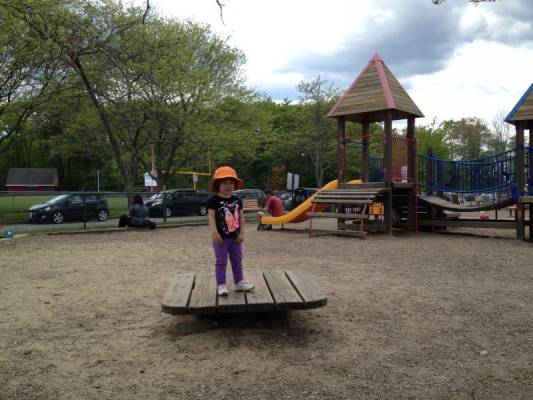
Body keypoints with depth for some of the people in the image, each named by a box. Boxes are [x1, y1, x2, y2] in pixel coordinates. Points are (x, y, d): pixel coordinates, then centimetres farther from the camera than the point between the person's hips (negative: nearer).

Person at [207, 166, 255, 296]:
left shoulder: (237, 200, 6)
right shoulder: (214, 200, -9)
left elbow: (241, 217, 8)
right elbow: (211, 217, -14)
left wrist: (241, 233, 2)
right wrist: (214, 233, -23)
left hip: (235, 237, 6)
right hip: (221, 238, -5)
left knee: (237, 261, 14)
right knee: (221, 262, 1)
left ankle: (239, 282, 25)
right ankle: (221, 285, 8)